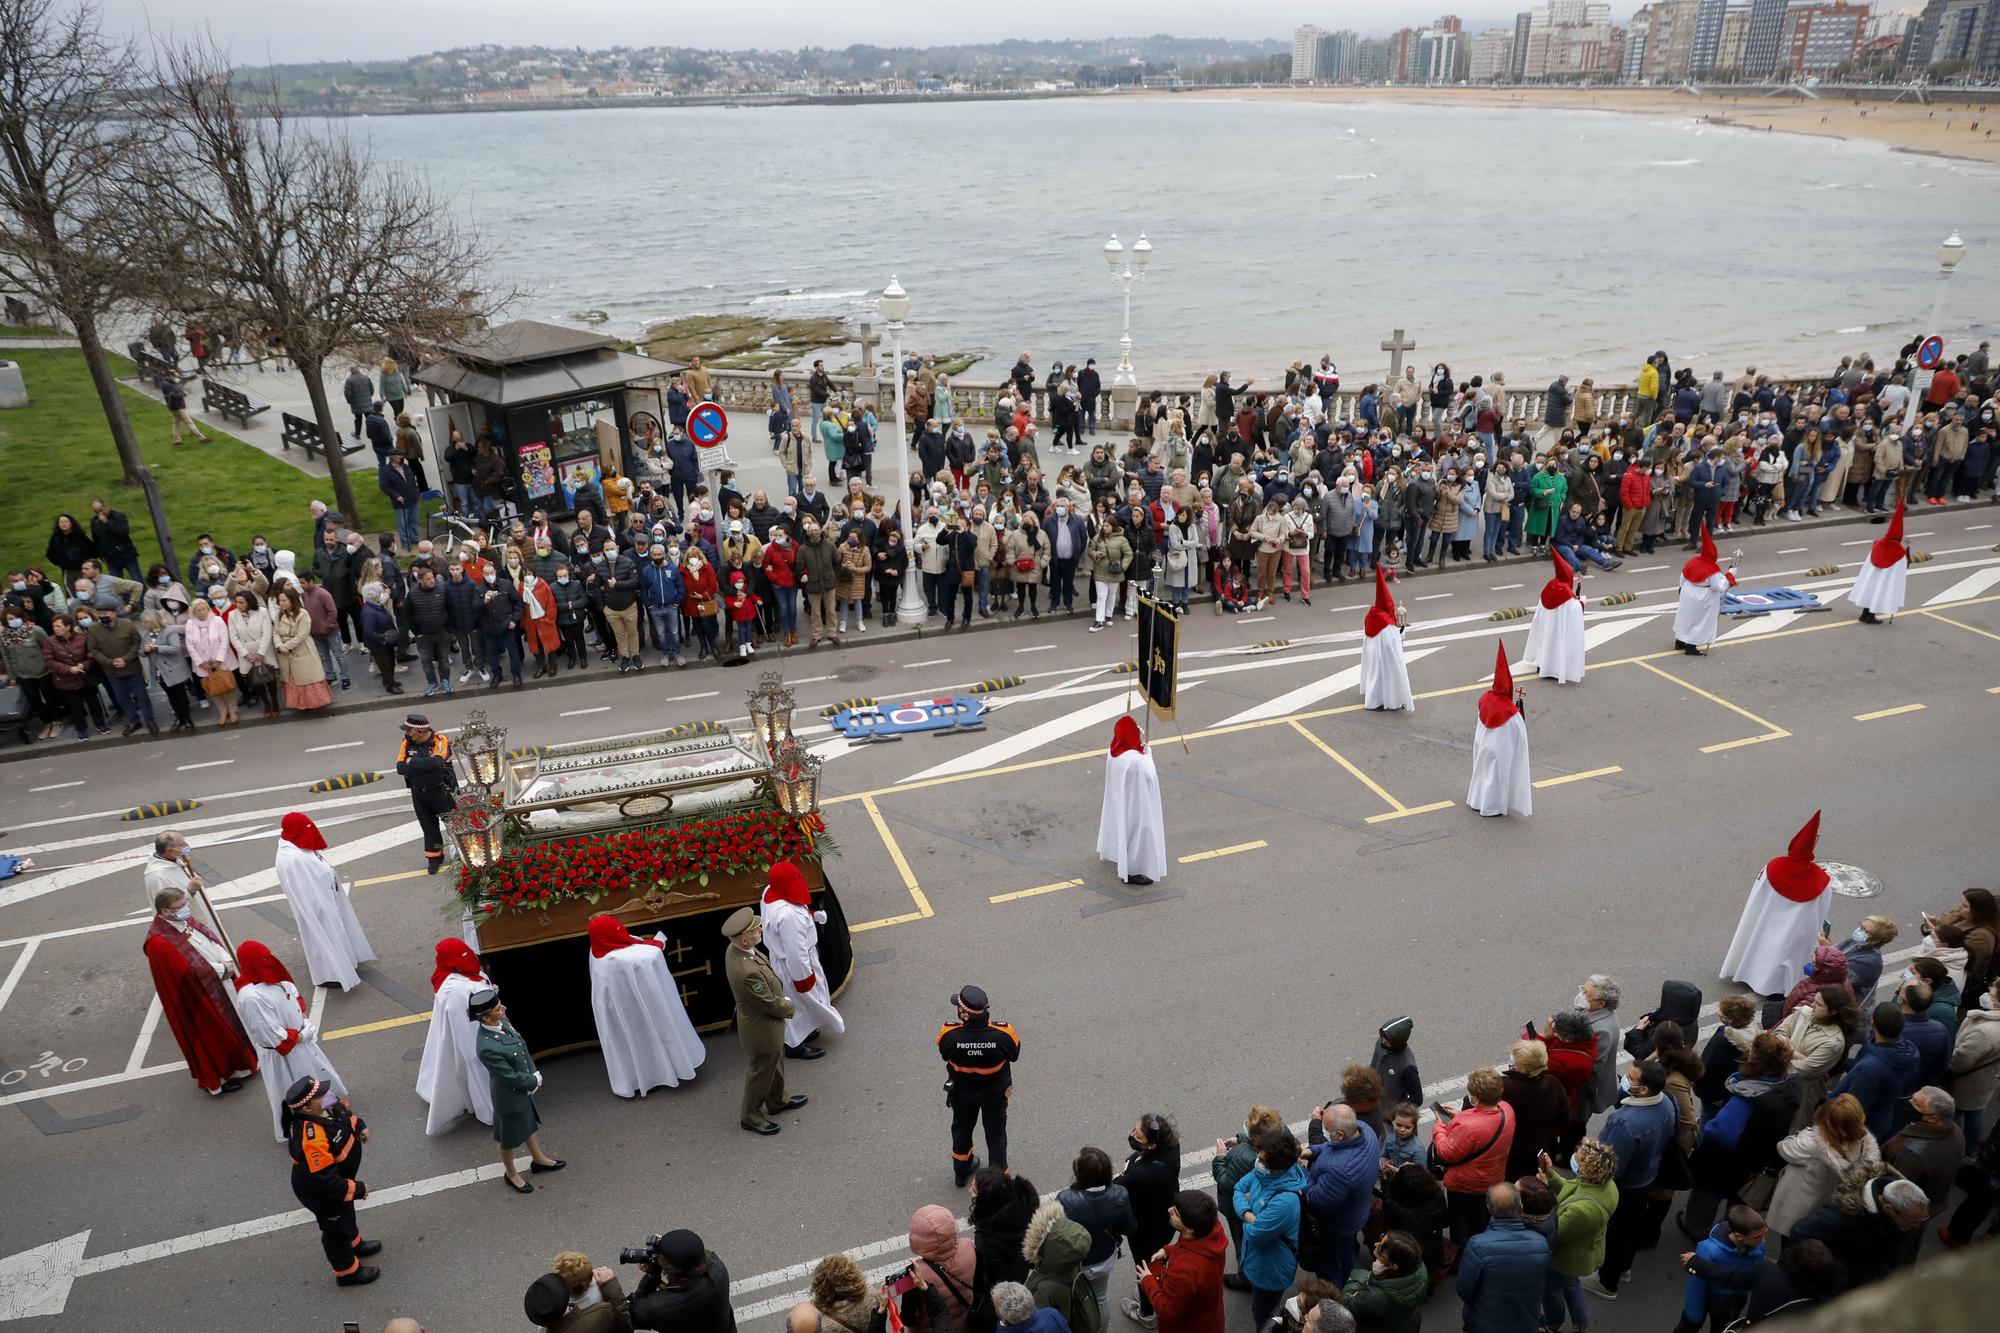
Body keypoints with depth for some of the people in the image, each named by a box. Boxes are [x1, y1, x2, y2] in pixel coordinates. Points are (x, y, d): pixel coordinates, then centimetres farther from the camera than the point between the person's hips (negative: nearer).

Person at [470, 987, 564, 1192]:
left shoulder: (502, 1022, -15)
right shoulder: (487, 1048, -38)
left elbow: (522, 1048, 0)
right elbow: (511, 1077, -27)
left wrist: (535, 1074, -7)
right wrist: (535, 1081, -11)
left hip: (526, 1087, 8)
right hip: (509, 1096, -8)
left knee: (530, 1123, 30)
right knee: (509, 1138, 19)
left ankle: (538, 1159, 53)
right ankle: (510, 1174, 45)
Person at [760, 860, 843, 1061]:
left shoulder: (770, 893, -13)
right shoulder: (789, 915, -41)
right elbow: (796, 953, -30)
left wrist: (812, 915, -6)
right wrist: (804, 978, -17)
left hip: (782, 958, 9)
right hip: (794, 964, -9)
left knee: (798, 1001, 30)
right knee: (803, 999, 17)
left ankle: (802, 1031, 53)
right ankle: (795, 1044, 38)